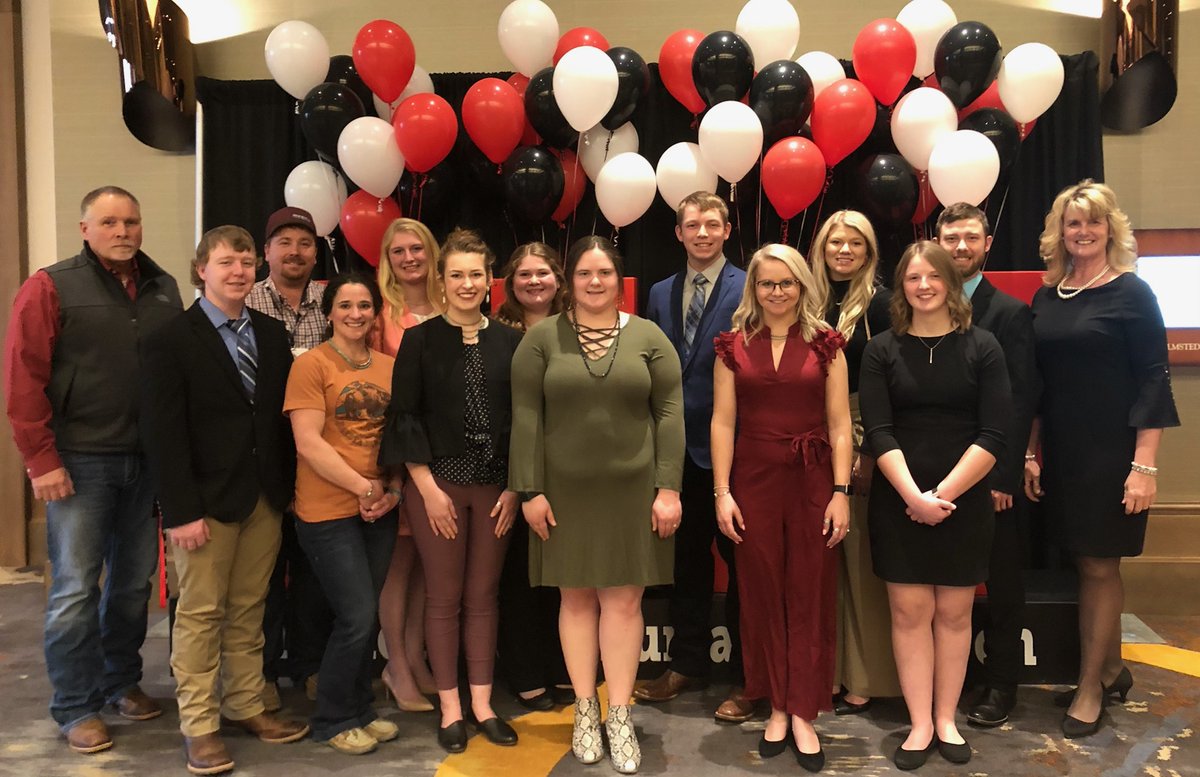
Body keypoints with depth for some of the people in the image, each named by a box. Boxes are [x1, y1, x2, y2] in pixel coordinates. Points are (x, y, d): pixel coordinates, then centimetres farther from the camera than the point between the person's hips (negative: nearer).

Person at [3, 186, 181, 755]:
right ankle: (76, 708, 17)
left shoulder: (164, 290, 8)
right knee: (75, 589, 3)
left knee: (134, 580, 13)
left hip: (148, 461, 4)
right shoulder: (51, 287, -4)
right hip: (80, 462, -4)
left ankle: (121, 683, 31)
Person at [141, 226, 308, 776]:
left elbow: (284, 416, 10)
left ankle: (245, 706, 26)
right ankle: (199, 726, 15)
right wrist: (182, 510, -15)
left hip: (266, 498, 5)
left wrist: (287, 487, 5)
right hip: (207, 499, -4)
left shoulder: (272, 334, 9)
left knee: (249, 609, 13)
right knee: (201, 612, 3)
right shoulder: (171, 340, -6)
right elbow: (165, 434, -10)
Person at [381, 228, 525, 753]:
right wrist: (429, 488, -10)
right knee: (444, 597, 5)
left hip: (494, 487, 2)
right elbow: (404, 418, -4)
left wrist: (514, 487, -1)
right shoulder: (420, 341, -1)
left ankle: (482, 704, 21)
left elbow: (521, 418, 5)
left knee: (483, 595, 9)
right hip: (436, 484, -2)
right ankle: (450, 708, 18)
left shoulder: (509, 342, 5)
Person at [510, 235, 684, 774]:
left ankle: (619, 716, 18)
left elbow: (669, 414, -1)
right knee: (576, 597, 9)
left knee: (623, 599, 5)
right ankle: (585, 711, 24)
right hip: (565, 491, 0)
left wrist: (668, 488, -7)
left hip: (632, 490, 0)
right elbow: (526, 417, -2)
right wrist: (530, 489, -8)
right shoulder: (541, 339, 1)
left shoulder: (649, 337, 2)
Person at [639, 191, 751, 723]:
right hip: (679, 449, 5)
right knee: (687, 559, 15)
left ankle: (745, 677, 19)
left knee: (739, 561, 6)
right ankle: (687, 663, 30)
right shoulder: (660, 294, 12)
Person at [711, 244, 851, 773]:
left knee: (810, 595, 4)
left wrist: (841, 492, -6)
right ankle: (776, 707, 23)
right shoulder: (734, 345, 5)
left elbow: (840, 425, 0)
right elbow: (723, 422, 2)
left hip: (813, 481, -1)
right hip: (753, 480, 1)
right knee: (762, 595, 8)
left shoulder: (825, 344, 3)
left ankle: (803, 714, 15)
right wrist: (721, 492, -4)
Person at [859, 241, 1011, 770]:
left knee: (953, 611, 8)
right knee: (909, 611, 3)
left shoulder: (982, 348, 0)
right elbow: (878, 432, -6)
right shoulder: (883, 350, 1)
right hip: (898, 501, 0)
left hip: (964, 500, 0)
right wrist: (914, 496, -15)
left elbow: (993, 435, -6)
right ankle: (920, 725, 14)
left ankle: (946, 720, 22)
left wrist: (943, 494, -13)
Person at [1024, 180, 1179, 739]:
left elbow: (1152, 381, -10)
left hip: (1113, 453, -5)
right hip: (1061, 455, 5)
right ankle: (1112, 669, 30)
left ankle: (1090, 687, 16)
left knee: (1098, 565, 3)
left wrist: (1145, 465, -16)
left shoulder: (1131, 293, -6)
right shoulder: (1046, 298, 8)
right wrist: (1030, 454, 7)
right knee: (1087, 561, 13)